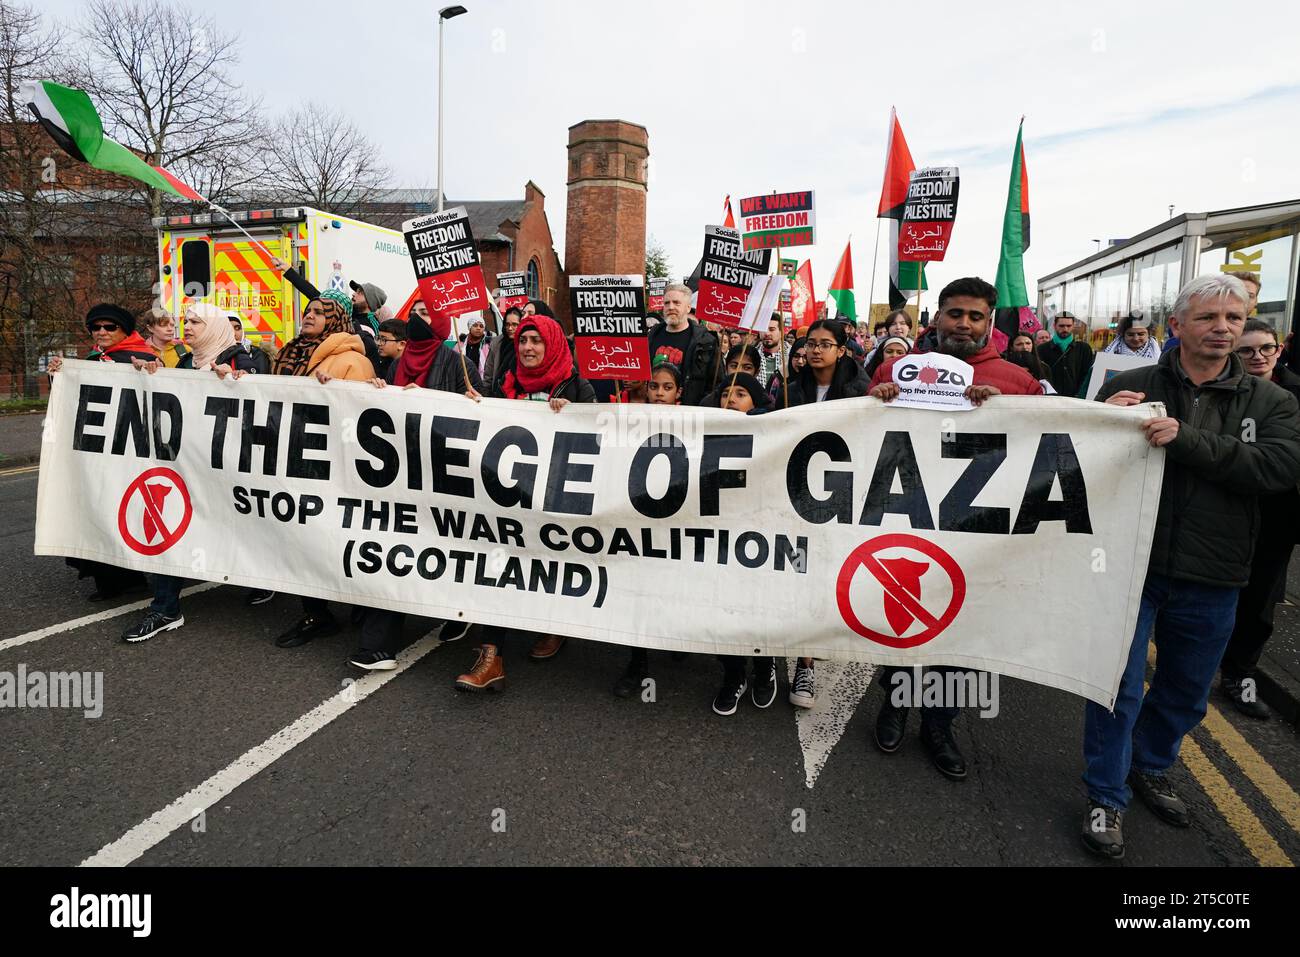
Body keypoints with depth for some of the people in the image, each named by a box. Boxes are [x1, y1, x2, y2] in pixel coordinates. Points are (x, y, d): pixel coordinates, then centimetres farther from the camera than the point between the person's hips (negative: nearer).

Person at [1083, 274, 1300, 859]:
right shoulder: (1130, 388, -4)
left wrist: (1186, 439, -27)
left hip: (1212, 581, 3)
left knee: (1187, 692, 20)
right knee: (1120, 688, 3)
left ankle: (1150, 769, 45)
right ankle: (1106, 799, 21)